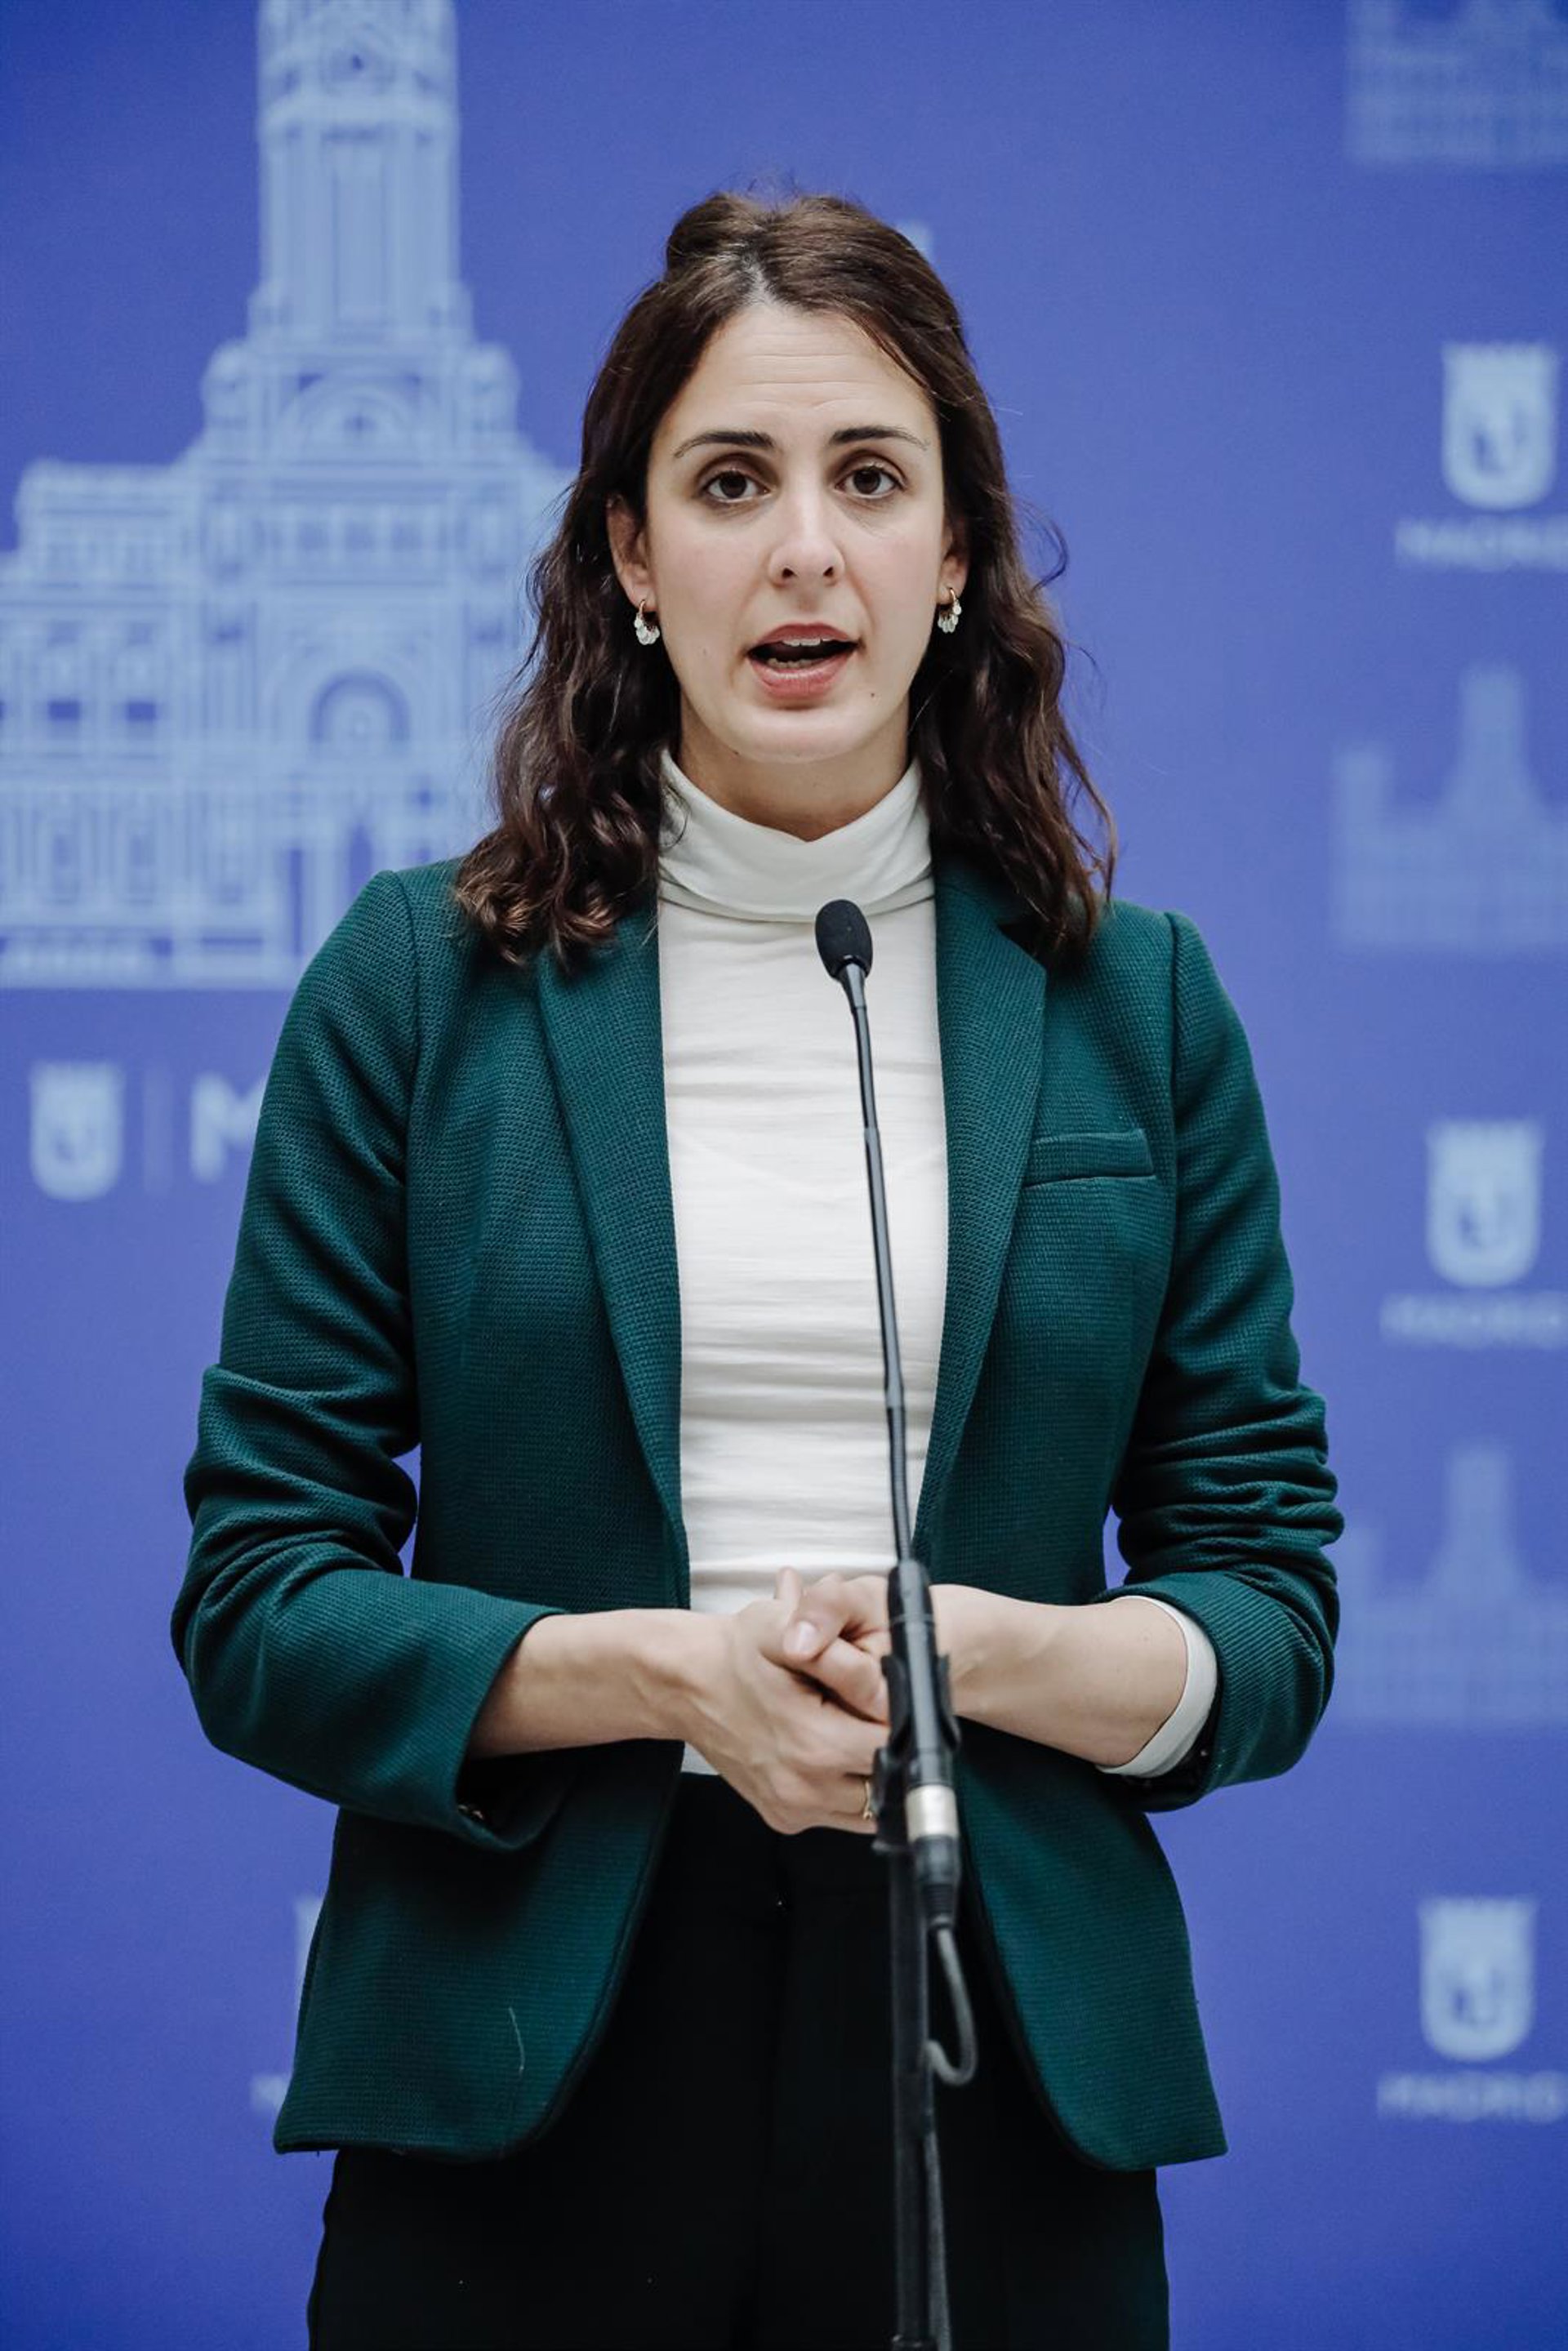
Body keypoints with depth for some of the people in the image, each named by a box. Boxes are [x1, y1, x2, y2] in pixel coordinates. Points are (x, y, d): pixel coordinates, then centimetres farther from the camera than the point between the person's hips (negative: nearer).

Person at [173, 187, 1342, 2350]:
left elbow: (1270, 1616, 6)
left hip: (1002, 2068, 1)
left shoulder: (1136, 1005, 7)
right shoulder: (421, 984, 3)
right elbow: (259, 1607, 0)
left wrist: (973, 1650, -14)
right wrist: (666, 1672, -15)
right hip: (530, 2075, -1)